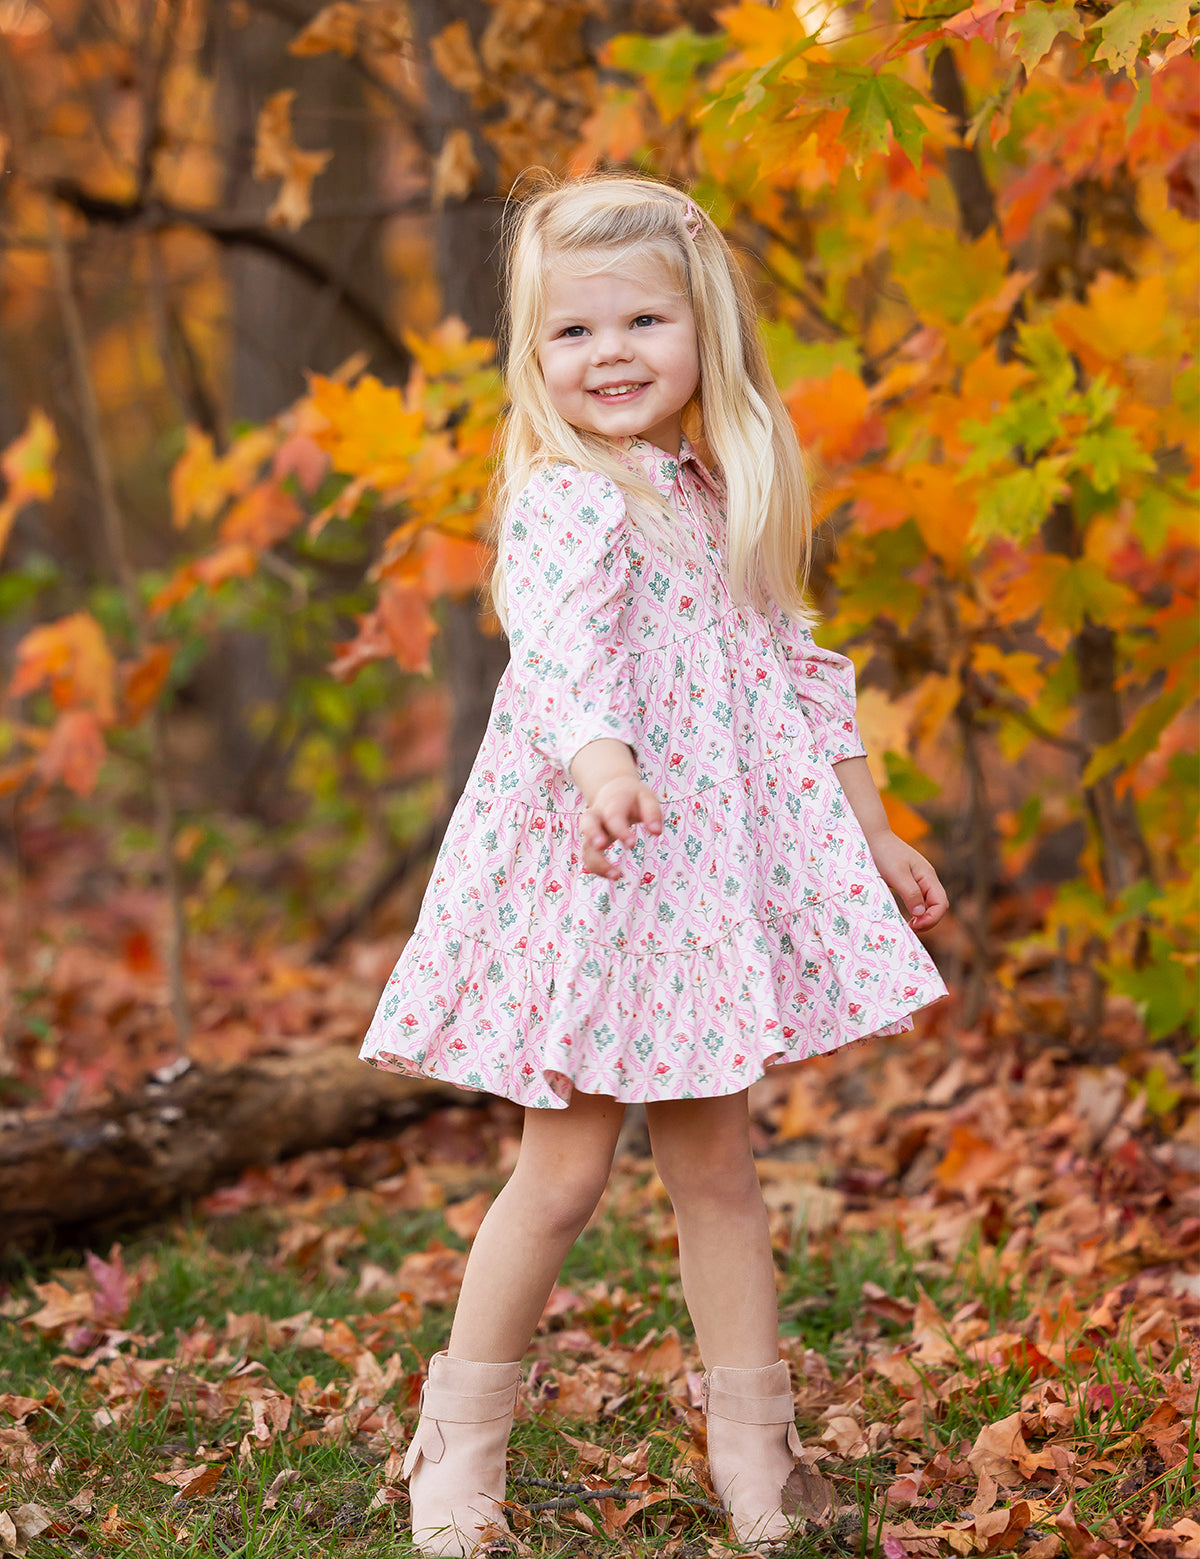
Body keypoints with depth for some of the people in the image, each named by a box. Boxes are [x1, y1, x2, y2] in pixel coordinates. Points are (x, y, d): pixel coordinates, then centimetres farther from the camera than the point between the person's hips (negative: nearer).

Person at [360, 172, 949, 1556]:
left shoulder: (728, 501, 13)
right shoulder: (563, 502, -11)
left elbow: (795, 674, 22)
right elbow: (565, 645, -30)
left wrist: (872, 829, 25)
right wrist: (601, 758, -49)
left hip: (721, 867, 6)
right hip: (595, 866, -6)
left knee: (714, 1158, 11)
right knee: (567, 1166, -2)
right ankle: (463, 1441, 15)